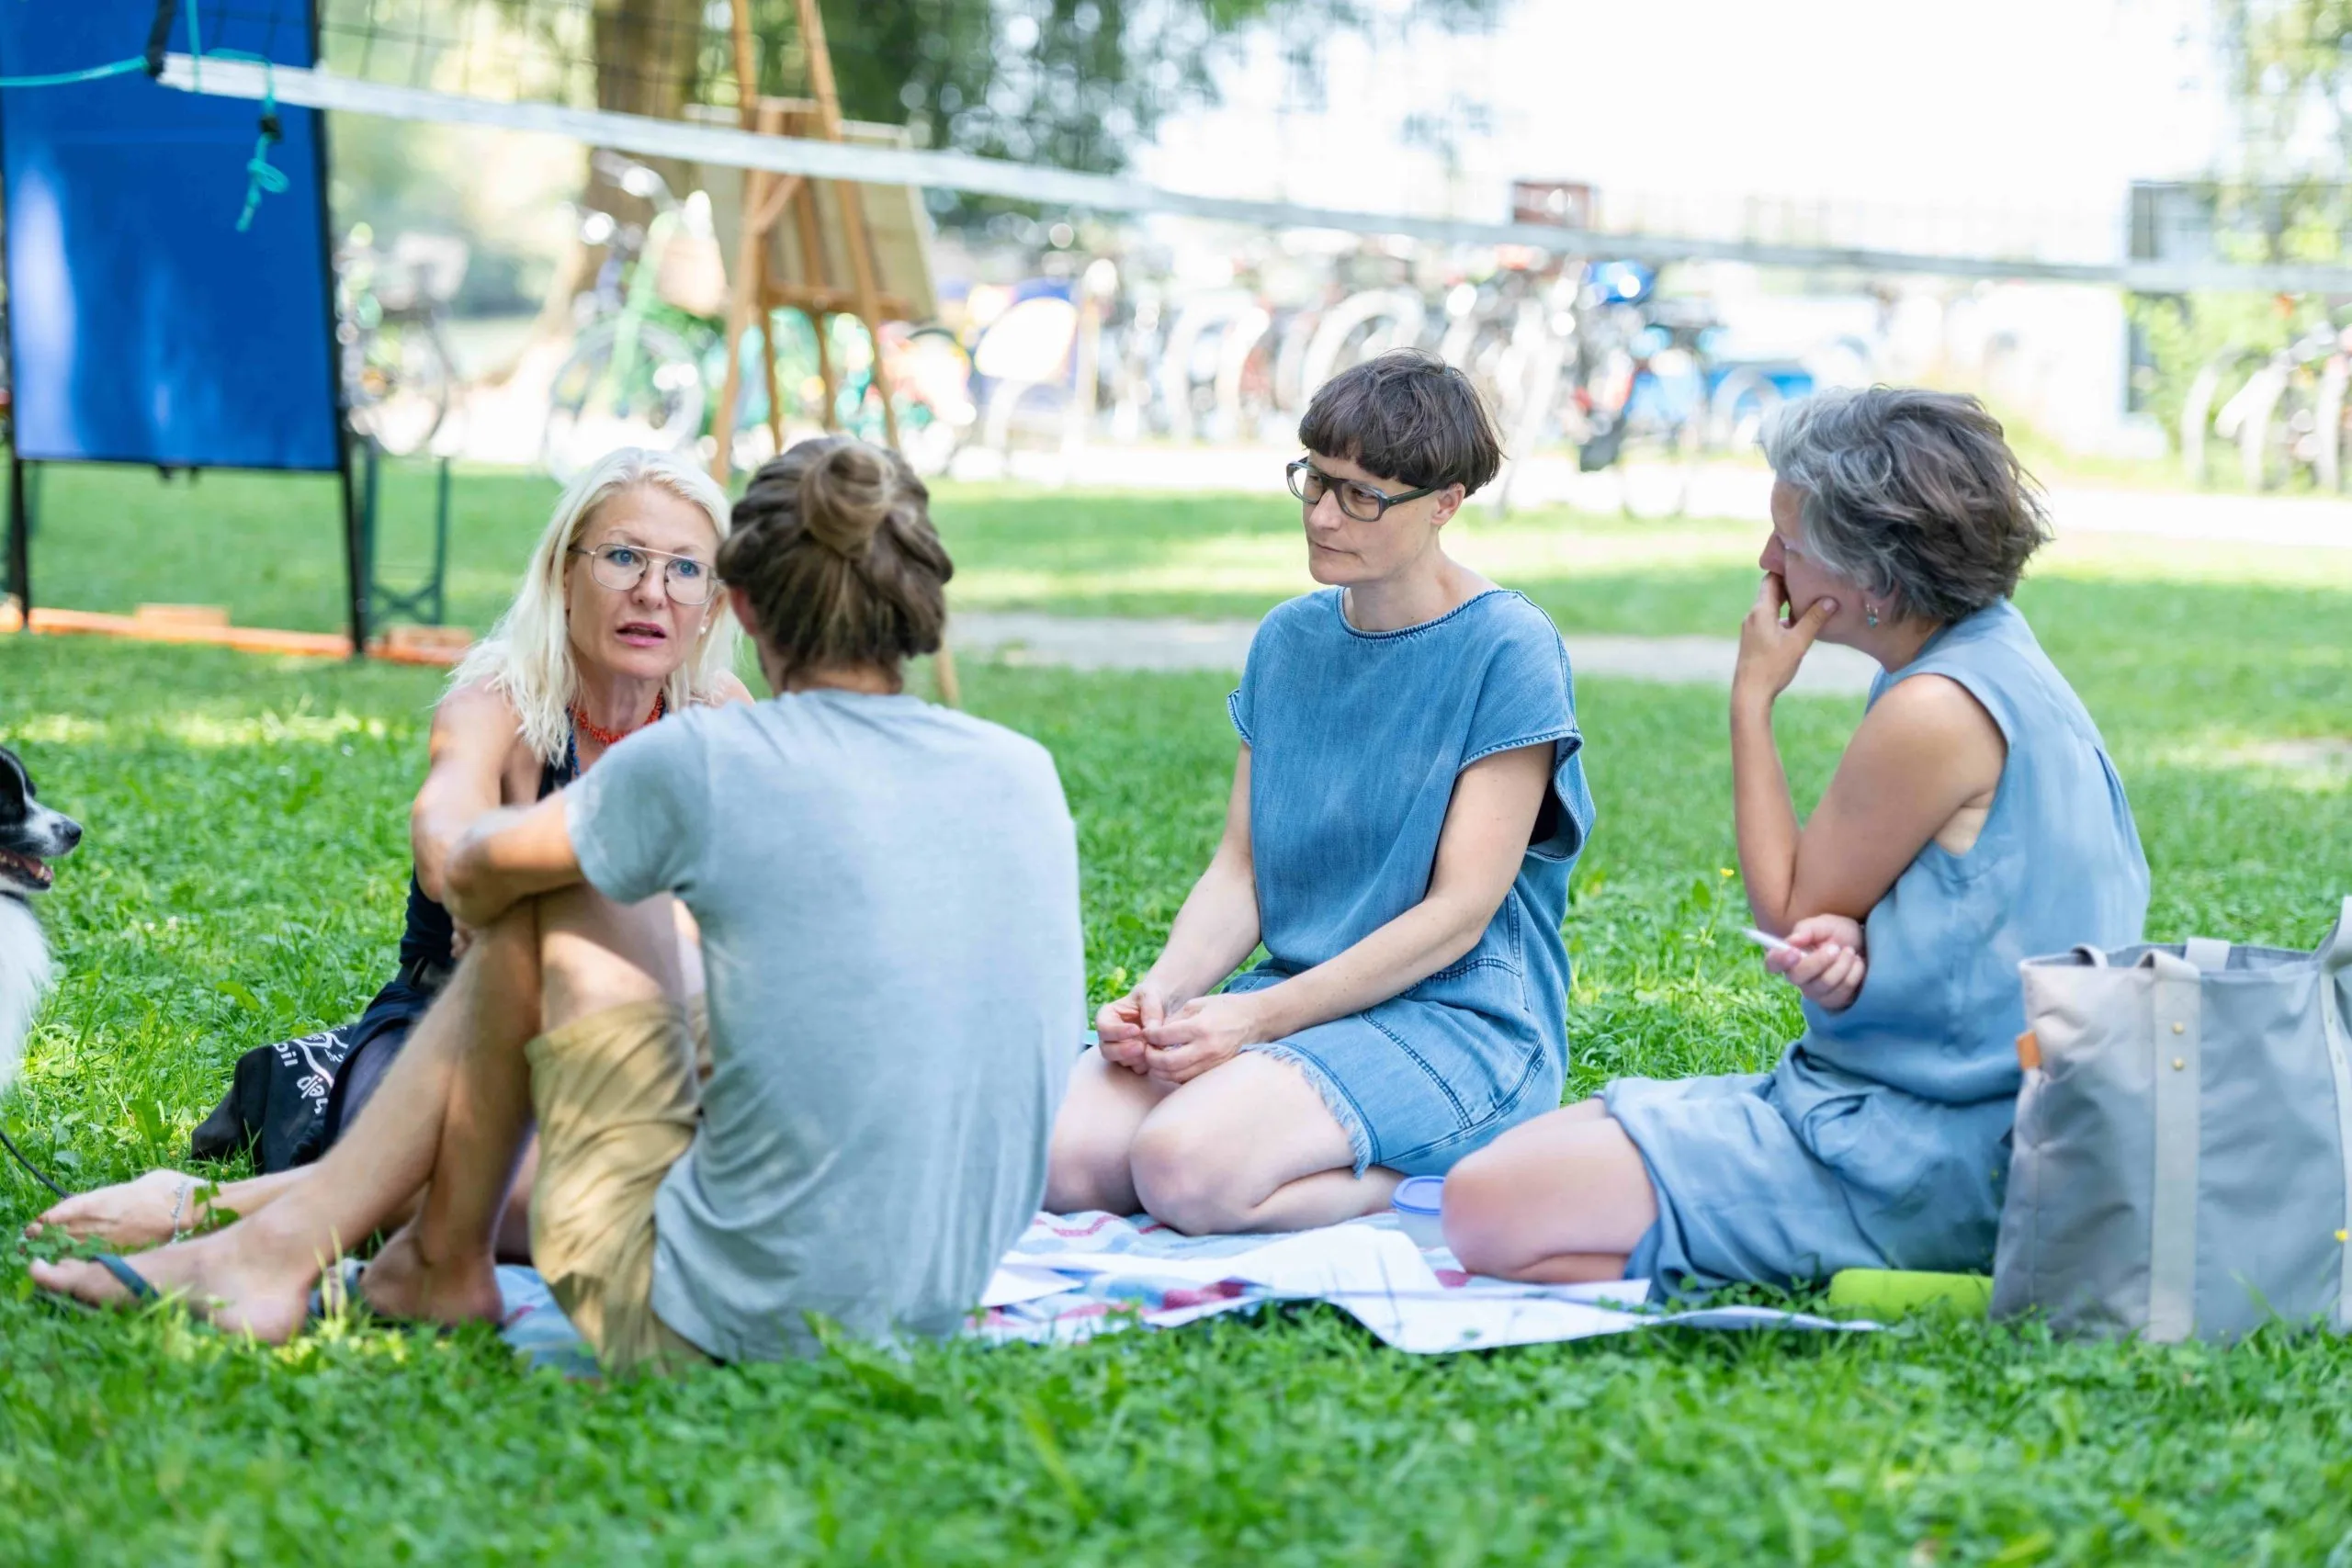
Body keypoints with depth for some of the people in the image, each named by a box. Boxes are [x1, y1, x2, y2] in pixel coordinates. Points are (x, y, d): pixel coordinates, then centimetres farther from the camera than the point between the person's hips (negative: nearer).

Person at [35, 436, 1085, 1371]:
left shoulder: (706, 760, -12)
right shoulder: (1027, 777, 3)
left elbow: (474, 873, 8)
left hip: (713, 1324, -6)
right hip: (935, 1308, 6)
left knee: (551, 902, 8)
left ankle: (444, 1265, 20)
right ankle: (282, 1239, 28)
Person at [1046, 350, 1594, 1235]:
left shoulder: (1506, 649, -9)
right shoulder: (1288, 640, 12)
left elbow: (1460, 913, -13)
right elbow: (1240, 869, 11)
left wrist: (1259, 1015, -18)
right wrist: (1161, 993, -10)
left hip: (1454, 1015, -7)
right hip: (1293, 998, 7)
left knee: (1185, 1168, -31)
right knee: (1059, 1156, -19)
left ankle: (1437, 1179, -6)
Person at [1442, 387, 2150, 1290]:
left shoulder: (1934, 714, -22)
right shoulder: (1987, 652, 8)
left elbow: (1789, 913, -9)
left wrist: (1752, 700, -5)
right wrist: (1848, 945, -10)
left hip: (1917, 1150, -10)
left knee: (1488, 1210, -19)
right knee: (1519, 1150, 11)